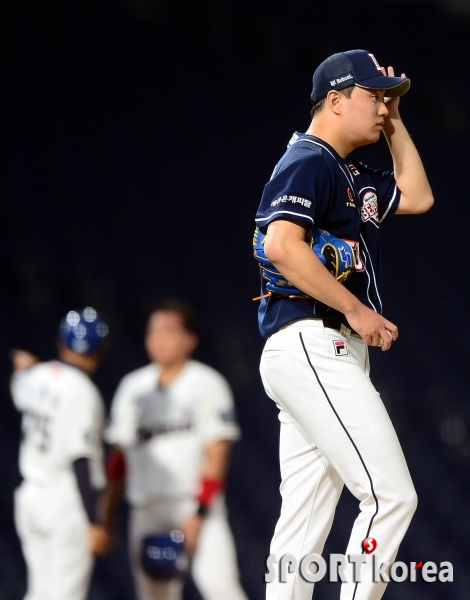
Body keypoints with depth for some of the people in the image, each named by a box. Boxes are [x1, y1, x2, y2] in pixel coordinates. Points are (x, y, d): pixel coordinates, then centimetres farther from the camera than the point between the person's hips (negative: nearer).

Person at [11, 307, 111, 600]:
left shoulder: (37, 376, 6)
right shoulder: (83, 393, -16)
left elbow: (21, 392, 33)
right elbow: (80, 459, -20)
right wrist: (94, 522, -20)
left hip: (30, 497, 8)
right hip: (68, 500, -8)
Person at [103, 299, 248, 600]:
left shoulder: (207, 384, -2)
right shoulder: (133, 387, 12)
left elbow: (216, 454, -7)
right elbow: (120, 452, 14)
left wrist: (199, 513, -15)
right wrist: (108, 509, 8)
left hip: (197, 505, -4)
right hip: (146, 509, 4)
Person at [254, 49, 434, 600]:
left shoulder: (352, 177, 23)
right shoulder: (308, 161, -7)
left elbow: (415, 197, 35)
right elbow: (281, 244, -21)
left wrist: (394, 124, 26)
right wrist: (355, 309, -19)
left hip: (329, 355, 10)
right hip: (311, 346, -10)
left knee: (305, 522, 5)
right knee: (391, 495, -16)